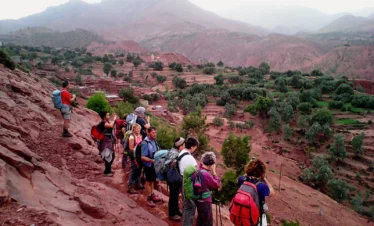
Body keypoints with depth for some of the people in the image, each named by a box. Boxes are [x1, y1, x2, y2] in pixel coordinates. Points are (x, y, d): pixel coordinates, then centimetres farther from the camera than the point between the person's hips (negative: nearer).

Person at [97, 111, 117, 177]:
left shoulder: (107, 122, 15)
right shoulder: (103, 123, -16)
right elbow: (111, 126, -31)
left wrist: (114, 120, 1)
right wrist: (114, 119, -19)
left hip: (109, 141, 10)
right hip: (106, 142, -10)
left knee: (112, 156, 18)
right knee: (108, 157, -7)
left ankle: (108, 170, 32)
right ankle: (106, 172, 2)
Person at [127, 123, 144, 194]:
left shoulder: (140, 136, 8)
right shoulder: (132, 137, -16)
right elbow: (131, 148, -17)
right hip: (134, 156, -8)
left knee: (139, 169, 17)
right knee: (134, 170, -5)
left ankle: (138, 183, 33)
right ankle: (130, 187, 2)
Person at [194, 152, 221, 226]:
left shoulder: (198, 171, -4)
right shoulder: (206, 174, -28)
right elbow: (217, 185, -17)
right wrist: (214, 172, -15)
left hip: (198, 199, 9)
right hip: (205, 201, -8)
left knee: (200, 218, 25)